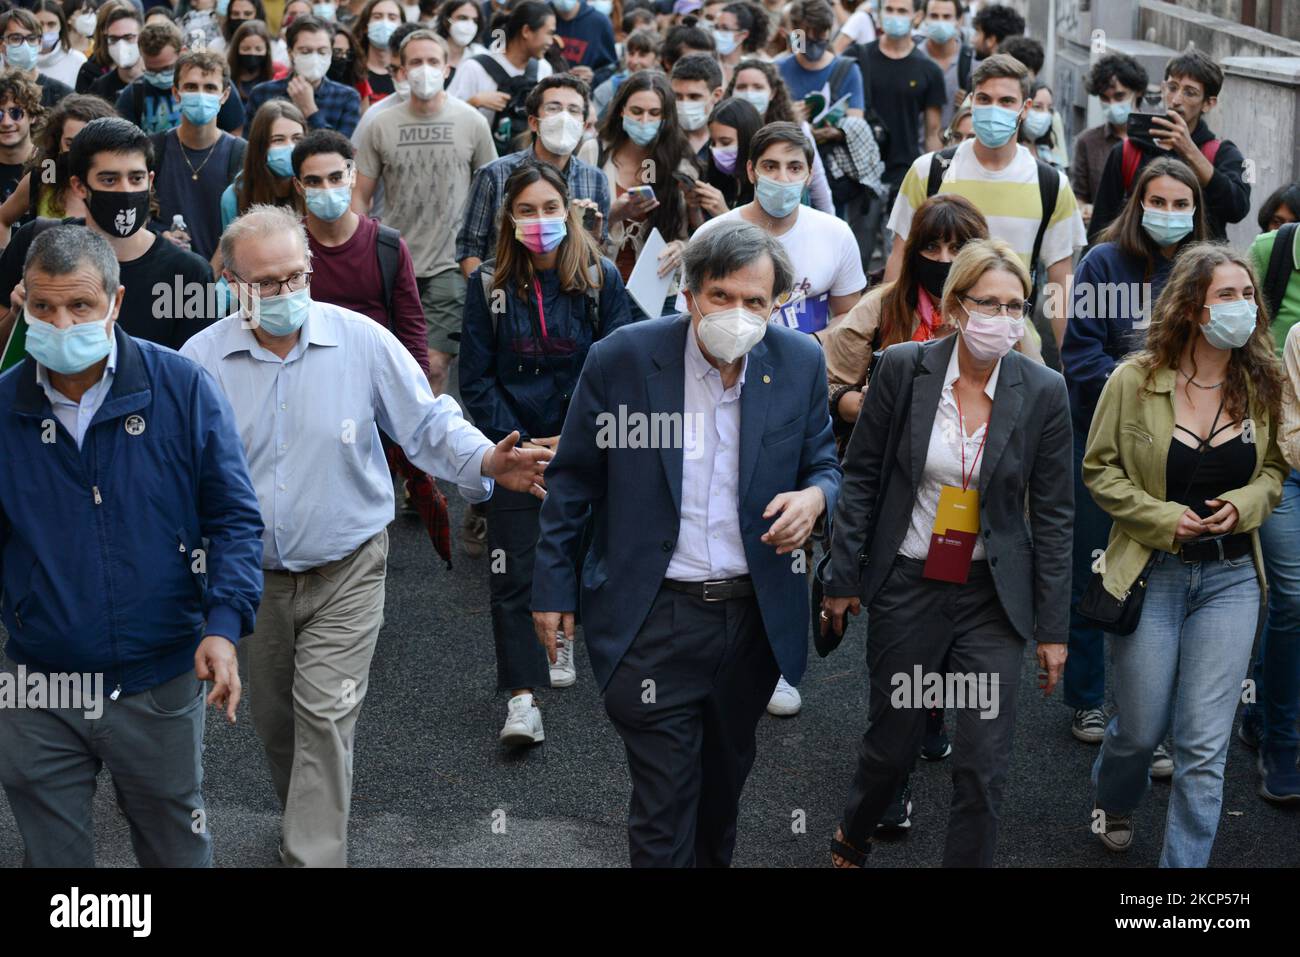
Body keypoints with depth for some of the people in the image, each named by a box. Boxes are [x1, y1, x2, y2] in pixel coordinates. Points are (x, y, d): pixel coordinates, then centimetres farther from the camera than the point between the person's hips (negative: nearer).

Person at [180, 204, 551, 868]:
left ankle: (313, 855, -2)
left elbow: (428, 423, -6)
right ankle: (308, 822, 42)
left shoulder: (362, 341, -10)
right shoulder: (200, 359, -6)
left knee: (324, 718, -9)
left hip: (345, 574, -3)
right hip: (252, 579, 3)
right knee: (275, 721, 17)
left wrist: (486, 462, -24)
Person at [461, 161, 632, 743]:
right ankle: (521, 698, -6)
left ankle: (561, 635, 45)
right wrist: (515, 444, -11)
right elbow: (475, 379, -2)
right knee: (513, 574, -6)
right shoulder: (489, 285, -2)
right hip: (512, 450, -1)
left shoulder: (601, 280, -3)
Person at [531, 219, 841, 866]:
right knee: (664, 798, -2)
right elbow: (572, 480, -2)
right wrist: (553, 587, 0)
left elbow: (824, 466, 8)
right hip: (655, 617, -3)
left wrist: (814, 497, -16)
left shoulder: (799, 364, -4)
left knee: (725, 777, 23)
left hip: (756, 613, 4)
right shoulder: (622, 358, -11)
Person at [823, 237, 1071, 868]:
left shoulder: (1043, 392, -7)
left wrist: (1052, 627, -1)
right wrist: (843, 578, 0)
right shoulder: (903, 368, -8)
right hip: (907, 585, 0)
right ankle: (851, 841, 43)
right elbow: (861, 477, 0)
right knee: (892, 742, 13)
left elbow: (1052, 515, -1)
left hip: (992, 597, 0)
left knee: (984, 767, -3)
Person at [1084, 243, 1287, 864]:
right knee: (1141, 729, 11)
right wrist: (1165, 519, -13)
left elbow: (1276, 467, 11)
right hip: (1150, 573, -2)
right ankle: (1113, 799, 46)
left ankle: (1185, 864, 9)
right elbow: (1100, 469, -2)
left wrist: (1244, 504, -10)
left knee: (1205, 743, -3)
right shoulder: (1135, 380, -9)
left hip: (1230, 576, 2)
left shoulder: (1263, 383, -1)